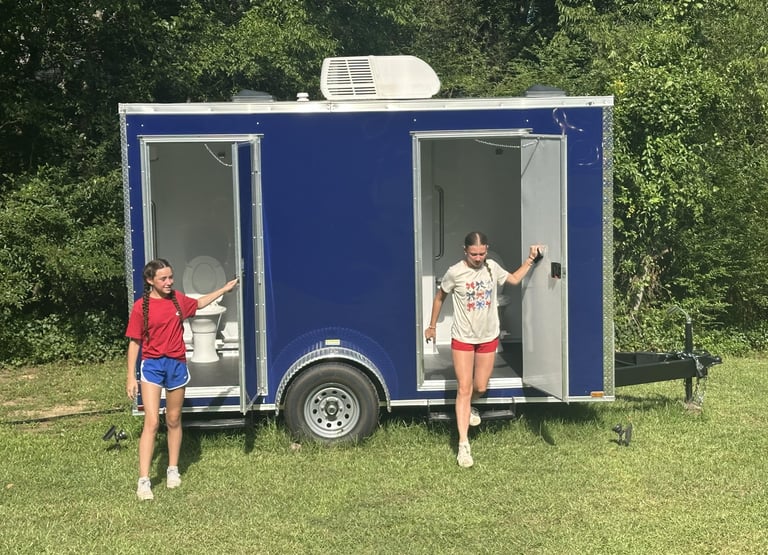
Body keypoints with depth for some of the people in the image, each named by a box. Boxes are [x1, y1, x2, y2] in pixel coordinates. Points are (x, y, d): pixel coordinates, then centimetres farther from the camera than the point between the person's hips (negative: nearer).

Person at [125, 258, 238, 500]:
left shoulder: (178, 300, 3)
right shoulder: (141, 307, -10)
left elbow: (199, 303, 26)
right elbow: (134, 343, -6)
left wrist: (225, 289, 28)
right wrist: (131, 377, -8)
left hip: (177, 364, 4)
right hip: (152, 365, -4)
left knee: (174, 421, 15)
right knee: (152, 422, -11)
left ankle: (173, 470, 30)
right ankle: (144, 481, -9)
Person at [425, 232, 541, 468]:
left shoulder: (492, 267, -5)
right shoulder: (455, 273, -16)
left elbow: (514, 279, 15)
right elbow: (439, 298, 0)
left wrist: (530, 260, 7)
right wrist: (432, 326, 6)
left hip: (488, 338, 4)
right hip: (462, 339, -4)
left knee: (480, 387, 12)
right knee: (464, 389, -7)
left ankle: (469, 408, 48)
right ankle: (463, 444, -4)